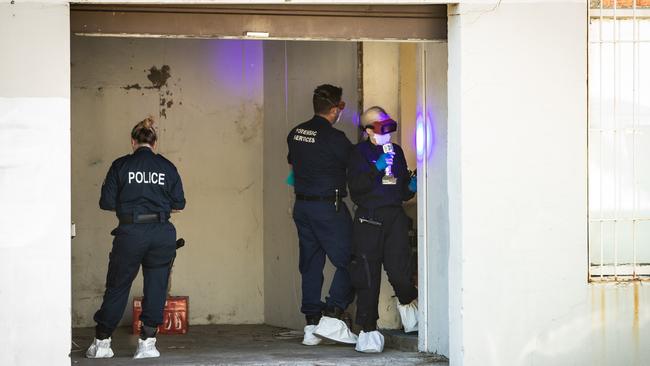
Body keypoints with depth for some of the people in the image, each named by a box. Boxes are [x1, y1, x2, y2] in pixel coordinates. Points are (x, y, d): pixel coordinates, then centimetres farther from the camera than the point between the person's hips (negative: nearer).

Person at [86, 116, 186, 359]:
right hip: (162, 234, 1)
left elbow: (107, 203, -1)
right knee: (156, 287, 9)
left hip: (130, 233, -1)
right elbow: (178, 205, 5)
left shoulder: (121, 166, 1)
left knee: (117, 287, 9)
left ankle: (101, 343, 15)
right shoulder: (167, 167, 5)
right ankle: (147, 343, 7)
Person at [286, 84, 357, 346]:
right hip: (328, 207, -7)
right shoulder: (335, 138, -14)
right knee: (347, 262, -1)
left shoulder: (296, 133, 7)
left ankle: (311, 325, 11)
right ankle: (331, 317, -12)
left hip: (301, 205, 7)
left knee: (310, 265, 11)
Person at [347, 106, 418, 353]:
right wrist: (377, 168, -19)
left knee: (399, 269, -10)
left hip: (395, 216, 4)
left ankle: (408, 302, 25)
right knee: (368, 276, -6)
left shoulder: (397, 152, 19)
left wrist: (411, 187, 6)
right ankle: (368, 330, 1)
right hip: (368, 219, -3)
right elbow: (355, 187, -11)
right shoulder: (360, 153, 3)